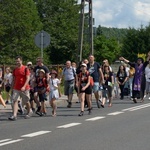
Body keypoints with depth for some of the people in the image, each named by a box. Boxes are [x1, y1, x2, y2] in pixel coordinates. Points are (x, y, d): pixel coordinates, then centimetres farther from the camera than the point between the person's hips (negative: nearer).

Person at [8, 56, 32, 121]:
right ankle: (14, 115, -17)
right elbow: (14, 79, 15)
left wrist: (24, 86, -24)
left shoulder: (25, 69, -8)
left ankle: (29, 112, 35)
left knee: (26, 101, 10)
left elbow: (28, 78, -13)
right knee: (14, 100, -11)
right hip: (16, 88, 4)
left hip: (24, 88, -4)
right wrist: (12, 88, 11)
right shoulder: (15, 70, 8)